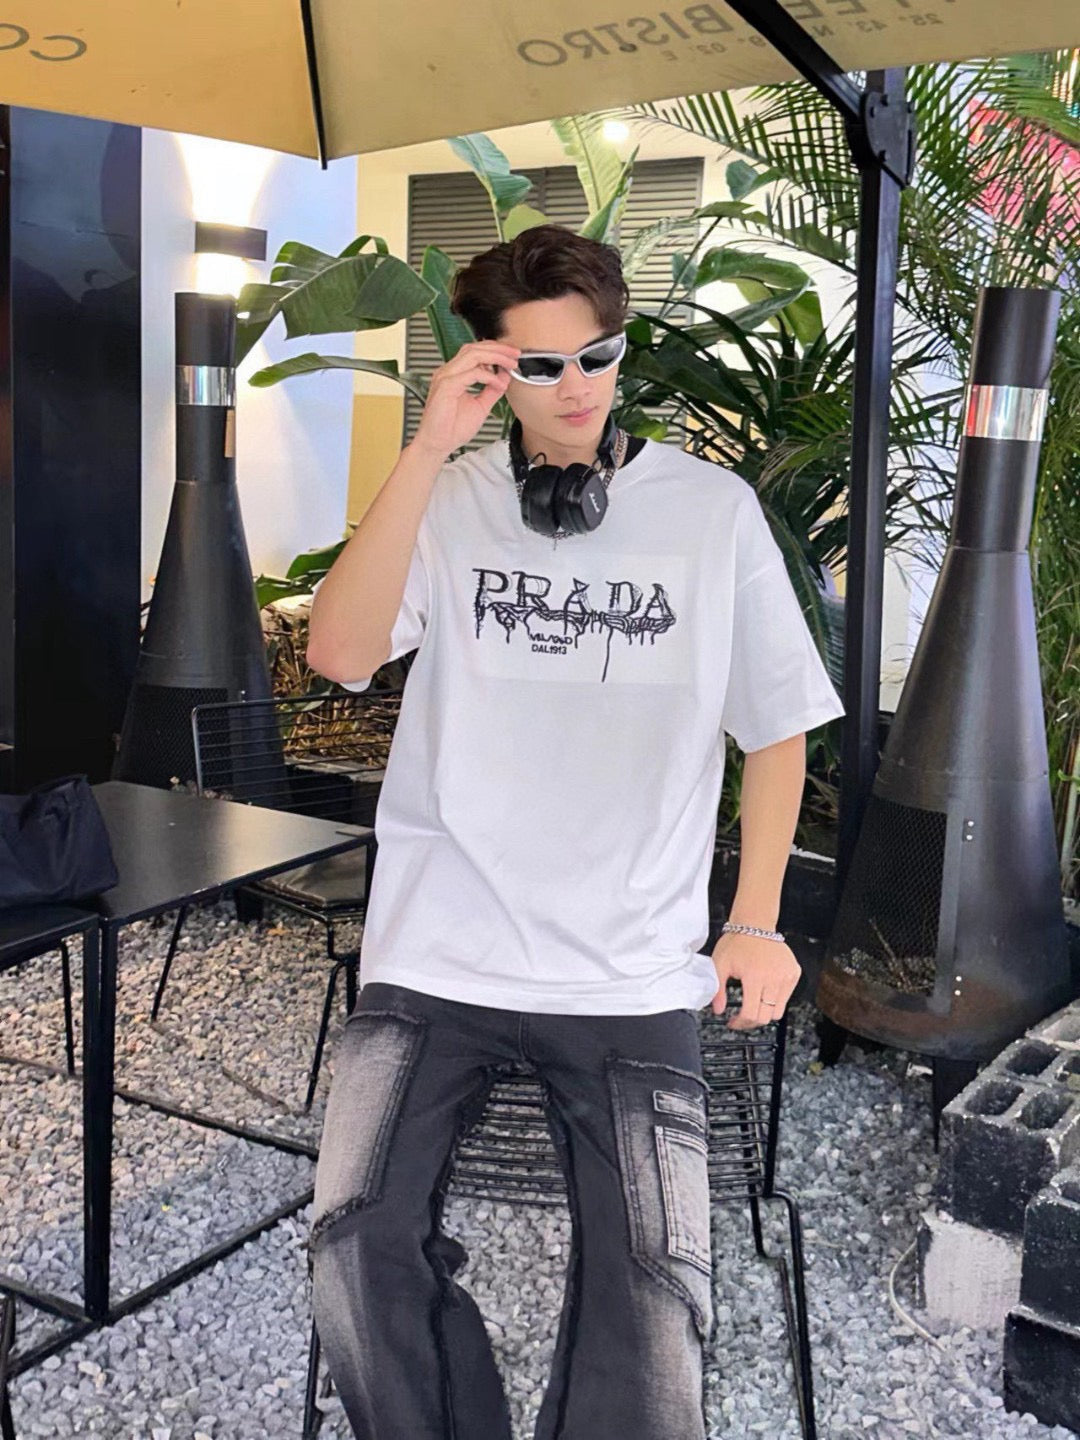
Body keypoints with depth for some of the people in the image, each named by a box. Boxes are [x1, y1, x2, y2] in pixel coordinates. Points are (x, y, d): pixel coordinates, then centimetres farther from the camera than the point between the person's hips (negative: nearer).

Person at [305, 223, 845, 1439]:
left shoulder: (715, 509, 5)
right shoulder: (444, 502, 5)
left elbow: (775, 727, 11)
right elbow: (339, 653, -12)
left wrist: (755, 922, 3)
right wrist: (429, 447, -15)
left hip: (635, 973, 0)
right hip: (438, 958, 1)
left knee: (653, 1289, -17)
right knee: (359, 1243, -16)